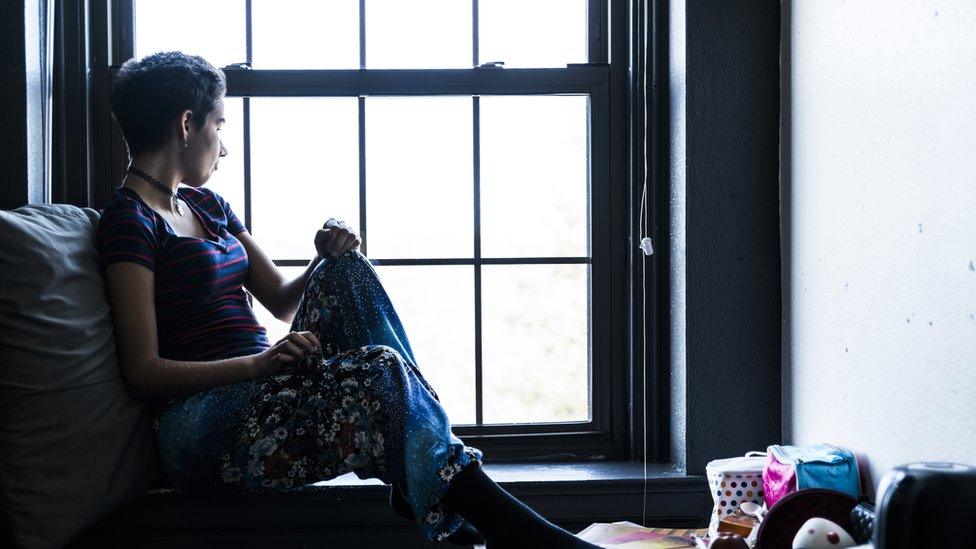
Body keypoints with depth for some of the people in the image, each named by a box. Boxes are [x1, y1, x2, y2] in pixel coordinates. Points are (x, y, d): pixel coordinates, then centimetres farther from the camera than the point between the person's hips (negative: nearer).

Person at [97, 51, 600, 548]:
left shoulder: (204, 204, 20)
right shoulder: (129, 221, -7)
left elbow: (282, 301, 21)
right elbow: (143, 373, -14)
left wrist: (330, 264, 0)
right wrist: (258, 363, -23)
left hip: (261, 389, 8)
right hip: (202, 423, -8)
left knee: (344, 269, -11)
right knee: (378, 369, -26)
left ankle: (416, 489, -20)